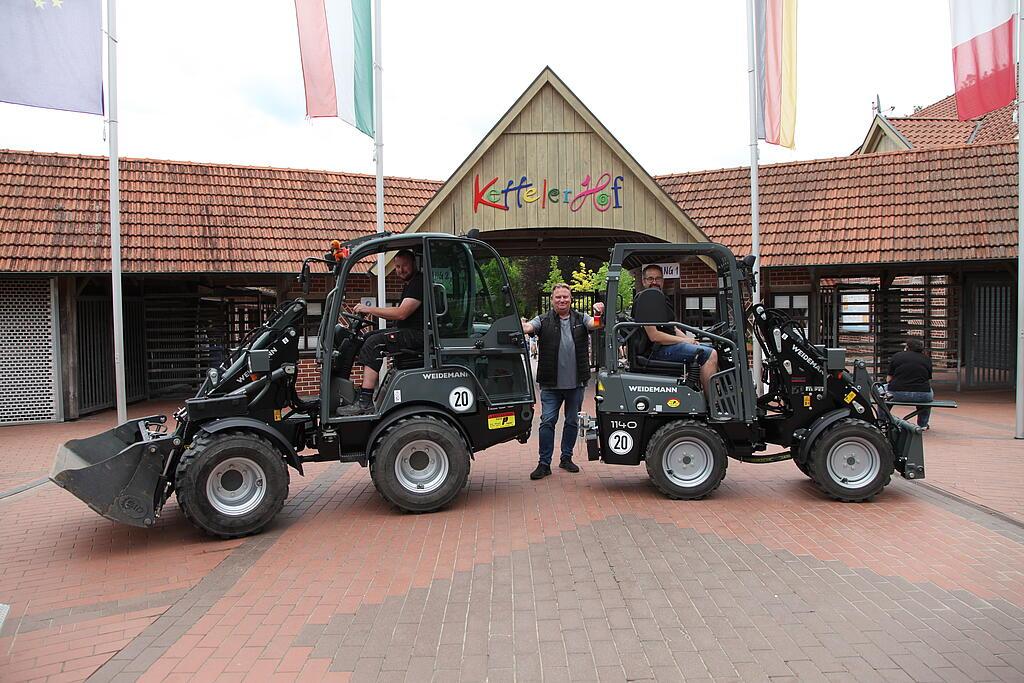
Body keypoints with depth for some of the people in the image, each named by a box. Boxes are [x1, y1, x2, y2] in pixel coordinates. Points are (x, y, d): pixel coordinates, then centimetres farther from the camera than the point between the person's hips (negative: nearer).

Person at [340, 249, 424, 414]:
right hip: (407, 332, 11)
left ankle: (365, 403, -27)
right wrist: (369, 311, 11)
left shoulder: (419, 282, -12)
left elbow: (401, 313, -21)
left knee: (374, 343, -24)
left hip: (417, 334, -11)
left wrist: (369, 309, -16)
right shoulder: (409, 284, 22)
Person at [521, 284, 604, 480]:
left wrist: (599, 314, -35)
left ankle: (566, 458, 28)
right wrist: (520, 325, -39)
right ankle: (544, 463, 5)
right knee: (547, 421, -2)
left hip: (576, 382, 2)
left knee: (572, 421, 13)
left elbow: (594, 324, -12)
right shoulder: (543, 321, 1)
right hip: (551, 383, -2)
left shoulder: (580, 319, 6)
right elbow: (527, 327, -15)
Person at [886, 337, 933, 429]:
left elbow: (889, 379, 9)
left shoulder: (896, 356, 7)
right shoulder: (927, 359, 12)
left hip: (898, 394, -2)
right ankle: (922, 424, 37)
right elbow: (929, 381, 15)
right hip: (922, 396, 2)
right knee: (930, 392, 36)